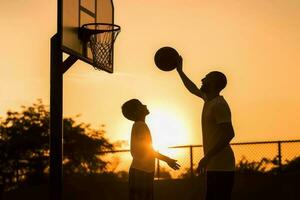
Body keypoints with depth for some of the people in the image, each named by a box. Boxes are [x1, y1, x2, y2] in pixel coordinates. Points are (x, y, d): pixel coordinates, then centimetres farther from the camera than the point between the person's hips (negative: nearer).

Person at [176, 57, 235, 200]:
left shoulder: (219, 104, -13)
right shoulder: (209, 99, 15)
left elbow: (229, 134, -22)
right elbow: (193, 89, 37)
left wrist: (207, 157, -26)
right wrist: (179, 70, 42)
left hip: (221, 166, -10)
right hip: (214, 165, 10)